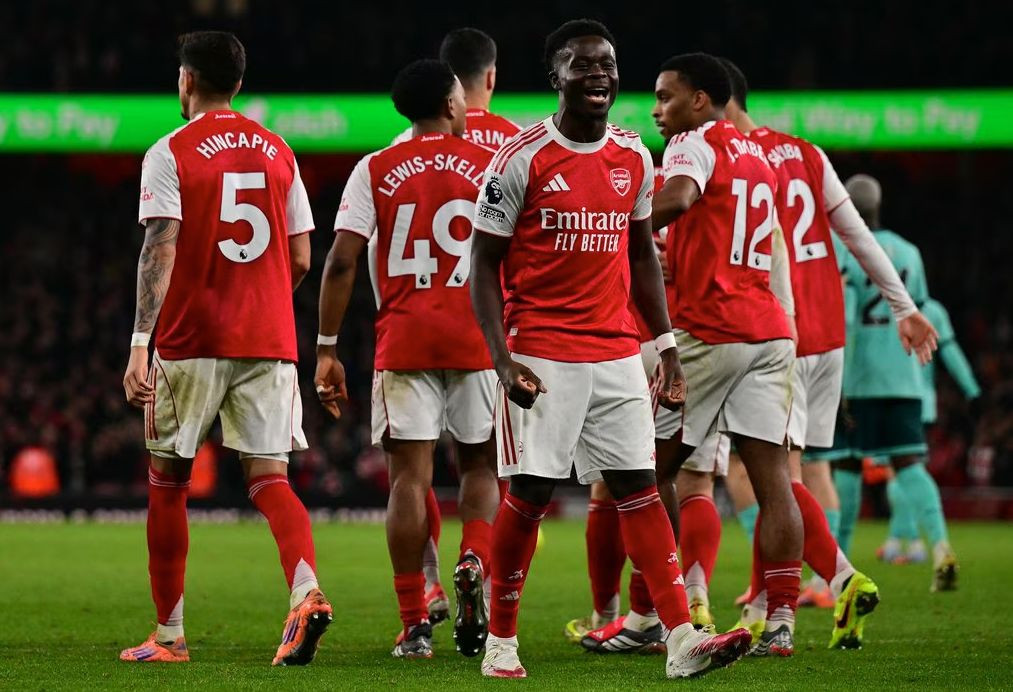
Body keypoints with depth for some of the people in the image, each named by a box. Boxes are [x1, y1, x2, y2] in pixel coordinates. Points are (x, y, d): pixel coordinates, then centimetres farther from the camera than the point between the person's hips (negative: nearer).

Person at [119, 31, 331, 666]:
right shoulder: (277, 152, 10)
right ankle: (306, 591, -26)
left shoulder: (171, 154, -4)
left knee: (168, 481, 10)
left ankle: (170, 634, 13)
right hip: (270, 341, 3)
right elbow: (301, 260, 11)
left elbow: (160, 254, -13)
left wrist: (139, 345, -16)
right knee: (269, 477, 1)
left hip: (191, 340, -3)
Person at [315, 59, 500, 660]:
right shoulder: (490, 166, 4)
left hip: (403, 340, 0)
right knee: (482, 464, 16)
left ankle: (415, 626, -2)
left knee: (410, 476, 1)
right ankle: (475, 563, -12)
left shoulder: (376, 172, 4)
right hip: (477, 339, 0)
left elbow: (342, 261, -3)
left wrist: (327, 348, 1)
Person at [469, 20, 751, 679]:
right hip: (542, 353, -4)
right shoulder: (522, 158, -8)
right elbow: (484, 264, -5)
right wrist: (503, 358, -14)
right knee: (530, 494, -2)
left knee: (638, 488, 0)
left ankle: (682, 639, -6)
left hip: (617, 352, 4)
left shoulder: (635, 158, 8)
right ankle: (501, 641, 11)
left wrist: (668, 346, 12)